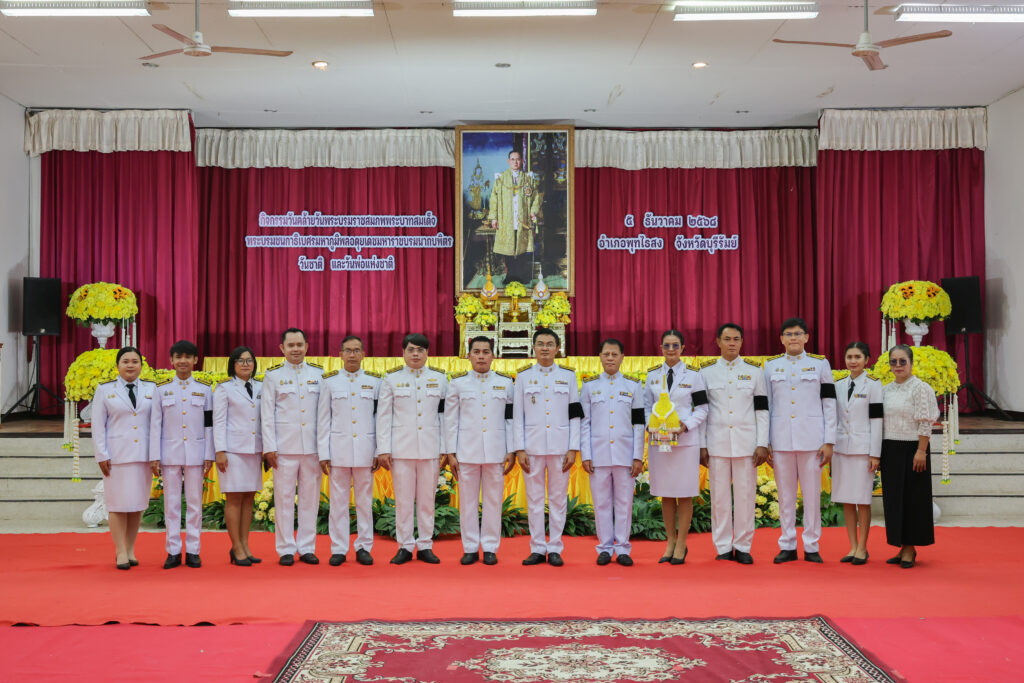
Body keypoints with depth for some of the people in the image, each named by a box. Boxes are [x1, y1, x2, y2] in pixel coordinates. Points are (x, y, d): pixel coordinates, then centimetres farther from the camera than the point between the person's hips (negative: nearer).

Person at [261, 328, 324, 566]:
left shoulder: (318, 374, 10)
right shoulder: (273, 375, 5)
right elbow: (267, 414, 3)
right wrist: (269, 447, -5)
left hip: (312, 446, 2)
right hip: (284, 447, -2)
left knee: (310, 497, 4)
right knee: (284, 497, -1)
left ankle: (307, 548, 12)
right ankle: (286, 549, 7)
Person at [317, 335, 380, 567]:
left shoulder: (374, 382, 7)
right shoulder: (330, 382, 6)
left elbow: (380, 418, 7)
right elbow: (323, 419, 5)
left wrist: (380, 451, 2)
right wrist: (323, 453, 0)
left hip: (365, 450, 1)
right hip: (338, 449, 0)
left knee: (365, 500, 4)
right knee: (338, 500, 1)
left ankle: (364, 547, 12)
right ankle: (338, 549, 8)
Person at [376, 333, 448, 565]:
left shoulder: (439, 379, 9)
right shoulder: (392, 380, 6)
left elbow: (445, 415, 7)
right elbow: (384, 416, 5)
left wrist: (445, 449, 1)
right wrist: (383, 449, -2)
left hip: (430, 447, 1)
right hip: (402, 447, -1)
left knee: (427, 498, 4)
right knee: (403, 499, 0)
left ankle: (425, 546, 12)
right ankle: (404, 547, 9)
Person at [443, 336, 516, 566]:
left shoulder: (505, 383, 8)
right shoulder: (458, 383, 6)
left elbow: (510, 419, 7)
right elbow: (451, 420, 6)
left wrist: (511, 451, 1)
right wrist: (451, 453, 1)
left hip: (495, 450, 0)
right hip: (466, 450, 0)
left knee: (493, 500, 3)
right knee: (467, 501, 3)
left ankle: (490, 548, 11)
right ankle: (470, 548, 12)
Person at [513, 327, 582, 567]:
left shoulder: (568, 376, 7)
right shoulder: (523, 377, 7)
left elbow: (574, 415, 5)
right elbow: (517, 415, 5)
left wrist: (573, 449, -3)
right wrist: (519, 449, -3)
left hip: (560, 446, 0)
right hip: (532, 446, 0)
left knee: (558, 498, 3)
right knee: (534, 498, 3)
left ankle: (555, 549, 9)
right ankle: (537, 549, 10)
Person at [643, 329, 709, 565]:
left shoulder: (693, 376, 1)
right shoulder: (652, 375, 9)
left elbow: (702, 409, 1)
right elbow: (647, 406, 13)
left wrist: (686, 426, -13)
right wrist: (650, 425, -6)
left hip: (686, 440, -3)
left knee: (684, 494, 1)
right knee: (666, 494, 8)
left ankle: (681, 544, 10)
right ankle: (670, 541, 20)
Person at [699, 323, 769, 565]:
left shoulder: (754, 370, 6)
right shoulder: (706, 371, 6)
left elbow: (762, 409, 5)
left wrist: (762, 444, -2)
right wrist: (701, 446, 1)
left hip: (746, 442, 0)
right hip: (717, 442, 0)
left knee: (745, 495, 1)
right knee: (719, 496, 2)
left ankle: (743, 547, 11)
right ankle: (723, 548, 11)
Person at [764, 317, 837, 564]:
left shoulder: (820, 364, 6)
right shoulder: (771, 366, 9)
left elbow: (829, 405, 4)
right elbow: (764, 405, 10)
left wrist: (829, 442, -2)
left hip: (811, 439, -1)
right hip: (781, 439, 1)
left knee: (812, 493, 1)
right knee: (785, 494, 5)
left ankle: (811, 547, 10)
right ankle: (787, 546, 13)